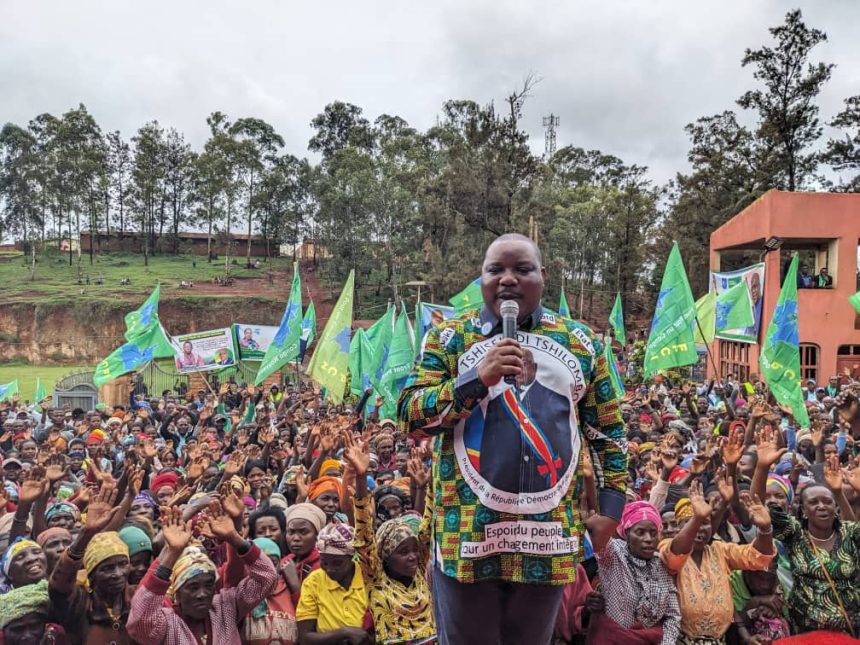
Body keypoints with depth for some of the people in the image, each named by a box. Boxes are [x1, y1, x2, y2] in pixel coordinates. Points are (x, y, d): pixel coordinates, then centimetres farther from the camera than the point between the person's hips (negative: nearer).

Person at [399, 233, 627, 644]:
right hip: (468, 532, -1)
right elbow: (409, 416, -7)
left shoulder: (580, 342, 6)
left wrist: (611, 505, 5)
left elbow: (608, 429, 11)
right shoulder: (449, 336, 0)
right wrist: (475, 378, -19)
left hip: (548, 535, 2)